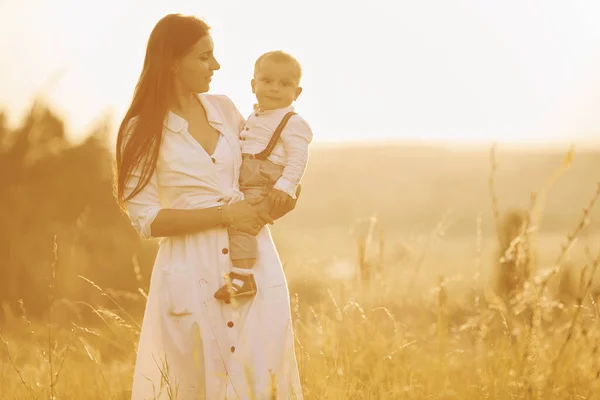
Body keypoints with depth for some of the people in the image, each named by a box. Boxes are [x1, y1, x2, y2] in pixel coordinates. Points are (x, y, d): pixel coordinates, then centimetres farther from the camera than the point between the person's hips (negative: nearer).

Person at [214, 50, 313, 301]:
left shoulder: (293, 123, -7)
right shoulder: (254, 118, 21)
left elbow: (298, 158, -17)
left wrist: (285, 186, -28)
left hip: (265, 188, -10)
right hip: (243, 186, 10)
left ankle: (243, 277, -33)